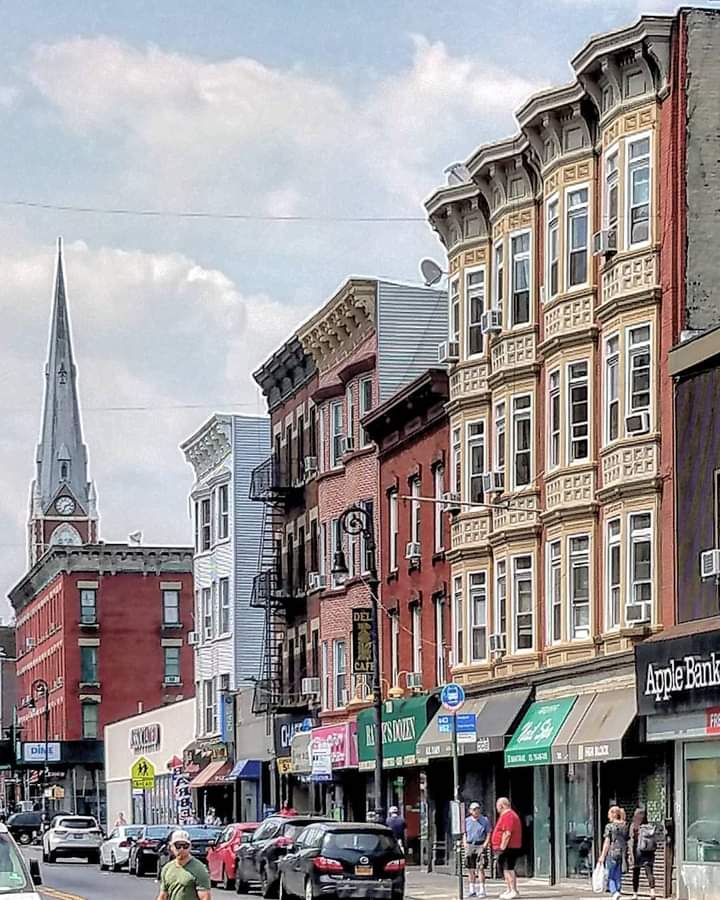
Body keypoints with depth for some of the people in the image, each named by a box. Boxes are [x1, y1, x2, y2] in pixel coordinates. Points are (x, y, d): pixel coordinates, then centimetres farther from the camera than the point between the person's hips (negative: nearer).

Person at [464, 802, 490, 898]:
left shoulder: (485, 820, 2)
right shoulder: (467, 821, 10)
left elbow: (488, 834, 3)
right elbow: (464, 834, 16)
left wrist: (485, 845, -9)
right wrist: (465, 844, 3)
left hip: (481, 845, -3)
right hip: (469, 846, 3)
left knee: (480, 868, -10)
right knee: (470, 869, 5)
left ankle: (482, 890, -8)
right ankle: (472, 890, 12)